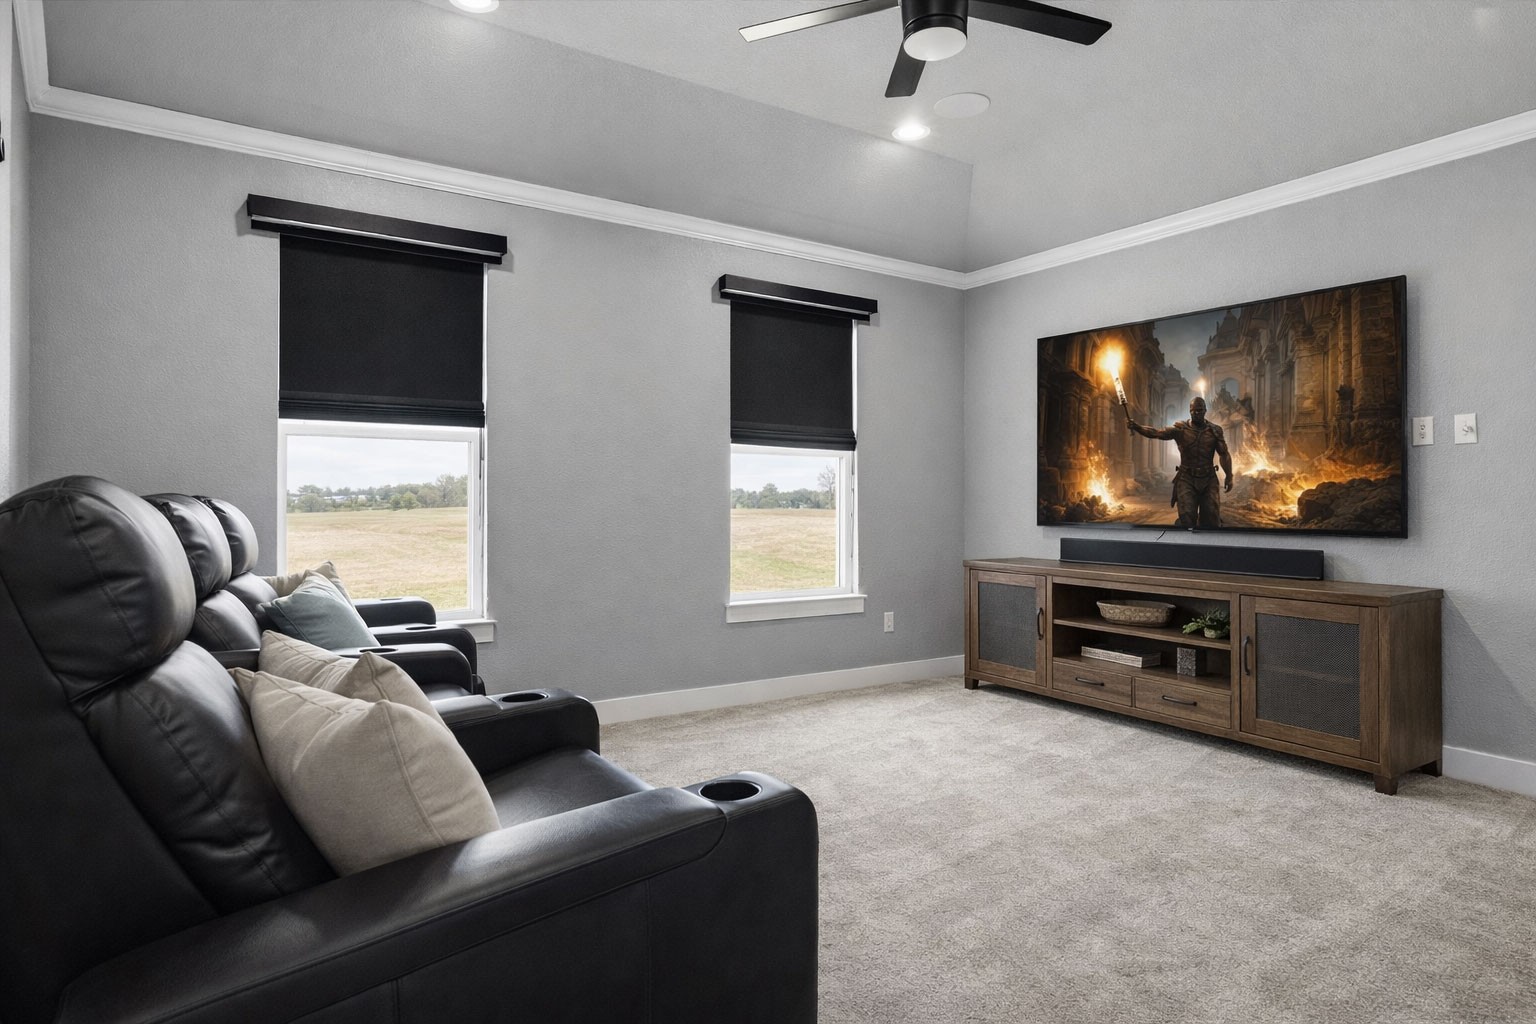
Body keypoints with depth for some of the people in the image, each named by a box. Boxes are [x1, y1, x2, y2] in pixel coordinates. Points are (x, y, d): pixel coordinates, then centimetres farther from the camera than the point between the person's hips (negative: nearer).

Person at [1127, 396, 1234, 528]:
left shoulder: (1215, 431, 1)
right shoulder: (1180, 429, -3)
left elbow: (1224, 454, 4)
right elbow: (1156, 432, -14)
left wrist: (1229, 476, -3)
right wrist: (1136, 426, -30)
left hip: (1208, 480, 2)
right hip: (1186, 479, -2)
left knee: (1211, 520, 4)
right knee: (1186, 519, -8)